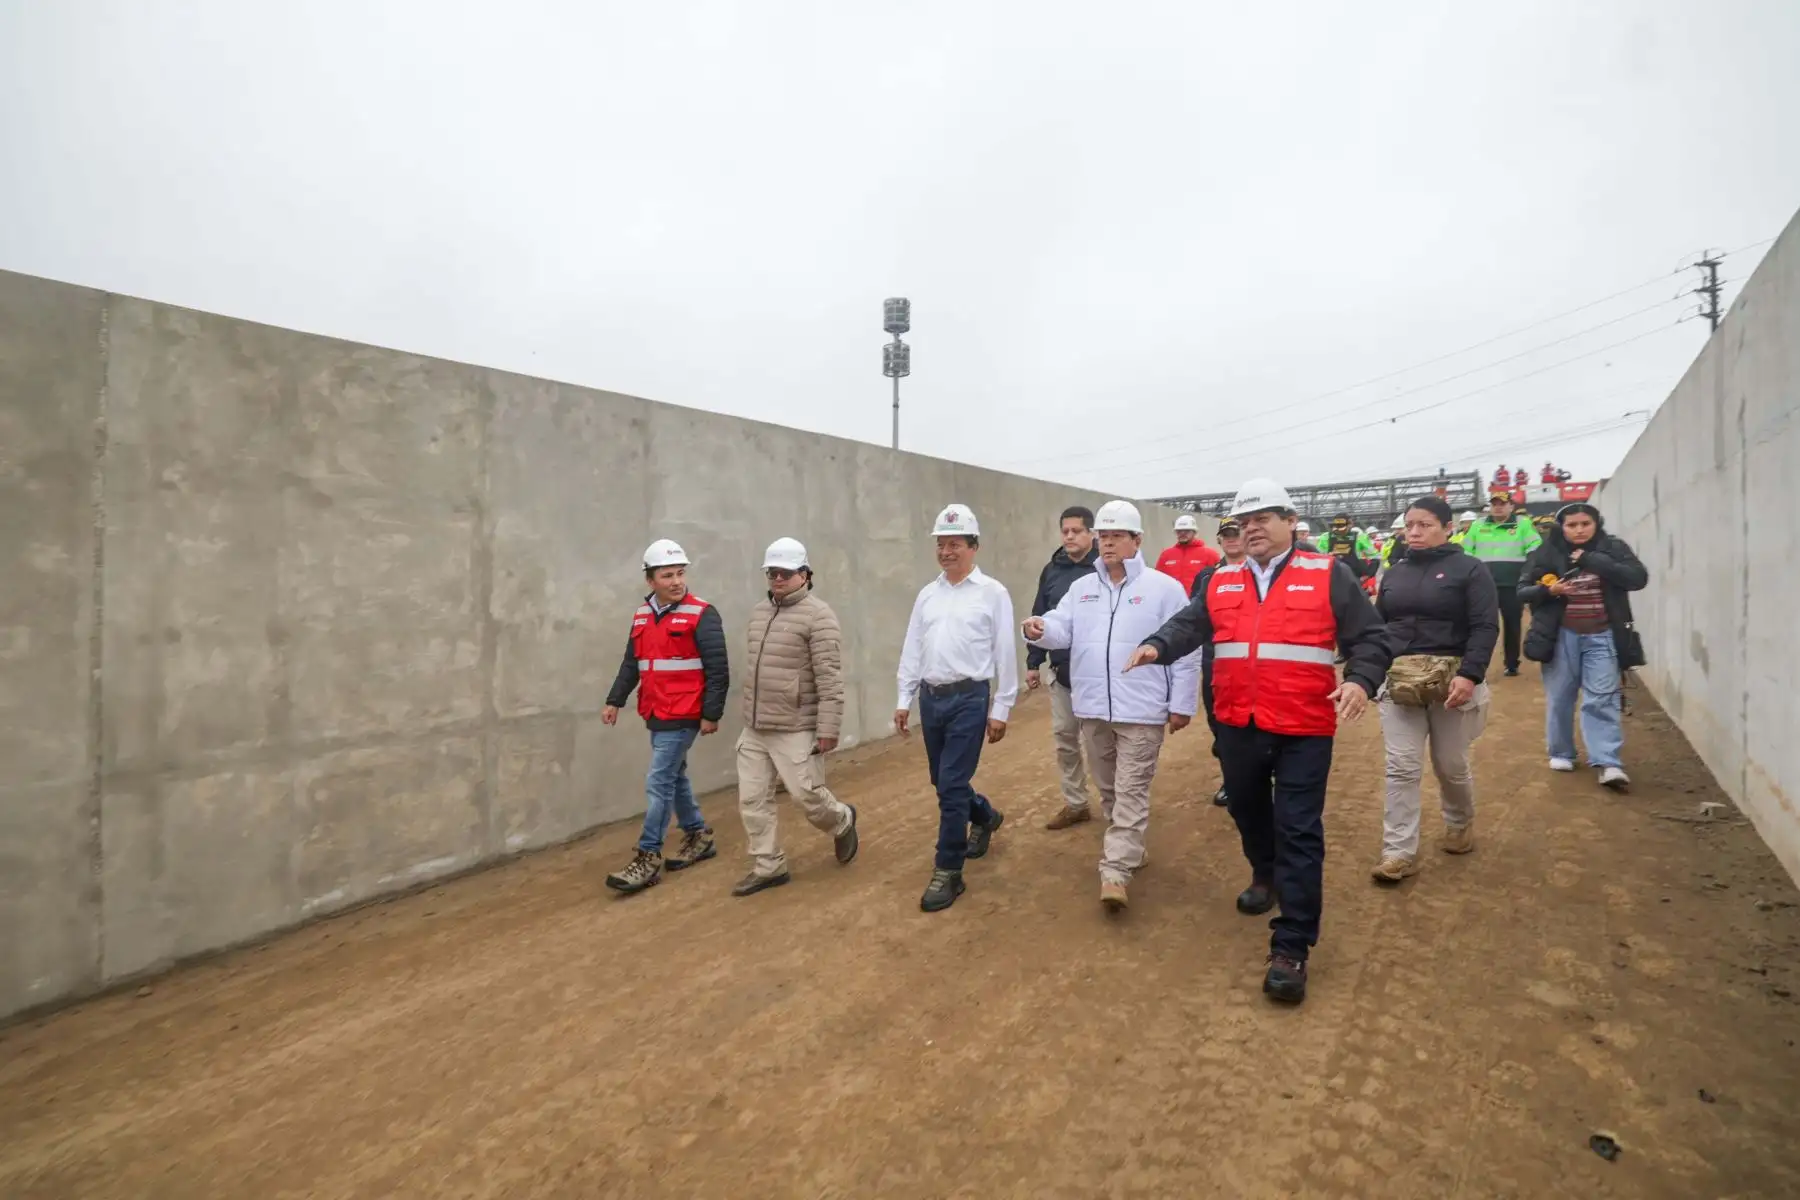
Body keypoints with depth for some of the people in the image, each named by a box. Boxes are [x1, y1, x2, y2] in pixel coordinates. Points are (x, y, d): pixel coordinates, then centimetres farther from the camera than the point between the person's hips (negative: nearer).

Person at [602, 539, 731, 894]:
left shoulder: (701, 615, -12)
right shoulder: (642, 615, 9)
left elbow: (718, 669, -14)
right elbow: (631, 663, 16)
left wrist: (711, 714, -16)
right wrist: (615, 701, 9)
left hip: (684, 715, -8)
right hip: (656, 714, 8)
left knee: (658, 782, -6)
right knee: (674, 776, 17)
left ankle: (648, 858, 4)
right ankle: (699, 835, 34)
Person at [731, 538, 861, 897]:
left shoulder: (817, 615, -14)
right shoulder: (759, 611, 11)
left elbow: (830, 679, -17)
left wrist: (828, 729, -20)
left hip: (795, 730, -7)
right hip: (754, 729, 7)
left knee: (808, 795, 1)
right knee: (752, 800, 8)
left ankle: (842, 822, 33)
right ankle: (768, 868, 23)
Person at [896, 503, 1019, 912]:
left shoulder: (992, 593, -5)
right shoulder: (927, 594, 10)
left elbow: (1005, 655, -5)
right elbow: (912, 650, 12)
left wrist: (1001, 710, -6)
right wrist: (904, 700, 9)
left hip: (969, 698, -6)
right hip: (931, 698, 6)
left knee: (951, 786, -6)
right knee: (944, 782, 17)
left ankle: (948, 871, 9)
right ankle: (985, 816, 47)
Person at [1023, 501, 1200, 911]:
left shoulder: (1164, 587, -5)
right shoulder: (1081, 588, 9)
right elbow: (1062, 628, -2)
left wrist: (1182, 704, -7)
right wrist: (1040, 629, -26)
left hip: (1141, 710, -5)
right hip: (1092, 708, 5)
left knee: (1131, 792, -3)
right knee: (1108, 789, 18)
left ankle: (1116, 871, -1)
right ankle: (1127, 847, 36)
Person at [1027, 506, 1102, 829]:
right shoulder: (1051, 570, 5)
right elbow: (1040, 618, 10)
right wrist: (1033, 662, 9)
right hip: (1061, 672, 5)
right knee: (1064, 739, 12)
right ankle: (1075, 804, 27)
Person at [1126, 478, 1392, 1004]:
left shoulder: (1328, 575, -2)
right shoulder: (1221, 582, 8)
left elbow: (1369, 638, -2)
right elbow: (1188, 626, 1)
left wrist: (1361, 679, -22)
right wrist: (1156, 645, -20)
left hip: (1303, 729, -4)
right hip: (1237, 725, 4)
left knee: (1299, 833, -2)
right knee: (1248, 811, 22)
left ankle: (1291, 947, 5)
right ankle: (1265, 874, 52)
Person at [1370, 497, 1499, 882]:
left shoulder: (1469, 569, -2)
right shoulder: (1394, 574, 12)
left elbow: (1486, 627, -10)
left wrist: (1470, 675, -22)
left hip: (1452, 680, -3)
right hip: (1399, 681, 3)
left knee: (1452, 765, 12)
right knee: (1401, 768, -2)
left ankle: (1460, 823, 42)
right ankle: (1399, 853, 2)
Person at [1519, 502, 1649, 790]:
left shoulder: (1613, 548, 0)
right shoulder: (1547, 553, -1)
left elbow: (1638, 578, -14)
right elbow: (1523, 590, 3)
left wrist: (1593, 560, -21)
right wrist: (1548, 590, -18)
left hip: (1602, 637, 0)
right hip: (1562, 636, 1)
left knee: (1603, 699, -5)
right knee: (1559, 697, 10)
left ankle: (1609, 763, -4)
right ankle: (1561, 753, 26)